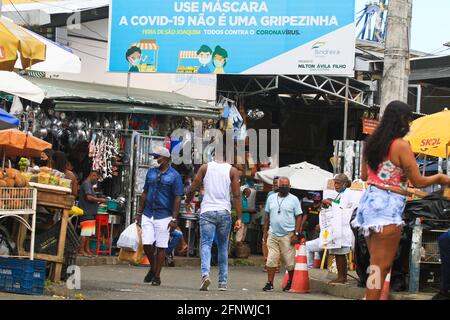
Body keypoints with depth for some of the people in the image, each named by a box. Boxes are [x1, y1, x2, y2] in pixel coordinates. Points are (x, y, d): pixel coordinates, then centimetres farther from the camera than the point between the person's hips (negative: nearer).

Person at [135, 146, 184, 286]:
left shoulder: (174, 176, -4)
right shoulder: (151, 172, 11)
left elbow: (178, 199, -6)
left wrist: (174, 219, -12)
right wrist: (139, 213, 12)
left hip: (163, 216, -4)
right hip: (148, 215, 4)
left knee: (161, 247, 0)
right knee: (147, 244, -3)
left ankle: (157, 276, 9)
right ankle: (152, 267, 22)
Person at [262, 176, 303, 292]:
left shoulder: (294, 199, 0)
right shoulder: (271, 198, 11)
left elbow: (298, 217, -2)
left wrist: (296, 234, -9)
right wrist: (265, 231, 11)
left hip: (288, 235, -3)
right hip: (273, 235, 3)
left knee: (290, 261, 1)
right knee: (271, 260, -2)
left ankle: (290, 283, 15)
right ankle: (270, 283, 0)